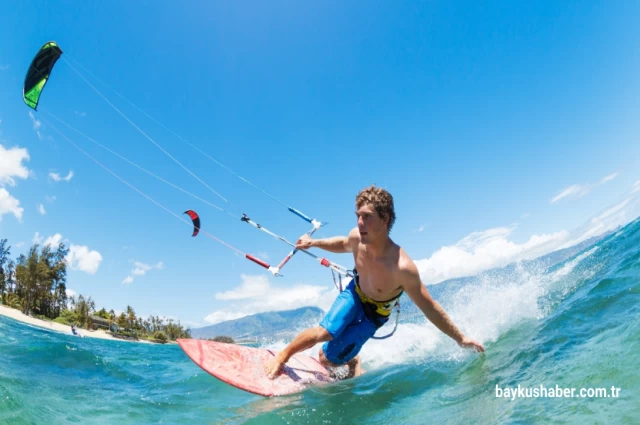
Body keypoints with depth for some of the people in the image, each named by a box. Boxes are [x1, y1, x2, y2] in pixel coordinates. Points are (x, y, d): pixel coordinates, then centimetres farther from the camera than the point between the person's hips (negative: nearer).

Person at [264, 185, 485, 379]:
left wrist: (460, 338, -20)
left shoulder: (402, 267, -40)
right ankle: (282, 356, 6)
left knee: (328, 360, -4)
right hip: (354, 293, 3)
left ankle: (353, 361, 31)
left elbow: (429, 307, -27)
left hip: (374, 313, -2)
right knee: (324, 332, -21)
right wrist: (314, 243, -8)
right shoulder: (357, 237, -25)